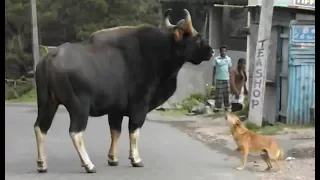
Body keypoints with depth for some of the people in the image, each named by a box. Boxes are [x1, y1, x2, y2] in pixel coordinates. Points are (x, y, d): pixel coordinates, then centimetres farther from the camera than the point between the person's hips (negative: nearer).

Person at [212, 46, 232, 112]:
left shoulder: (228, 59, 2)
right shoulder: (216, 59, -4)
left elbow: (229, 69, 8)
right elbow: (214, 69, 2)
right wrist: (213, 80, 1)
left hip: (226, 79, 2)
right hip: (219, 79, -2)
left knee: (227, 94, 6)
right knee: (218, 94, 0)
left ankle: (227, 107, 13)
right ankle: (217, 107, 5)